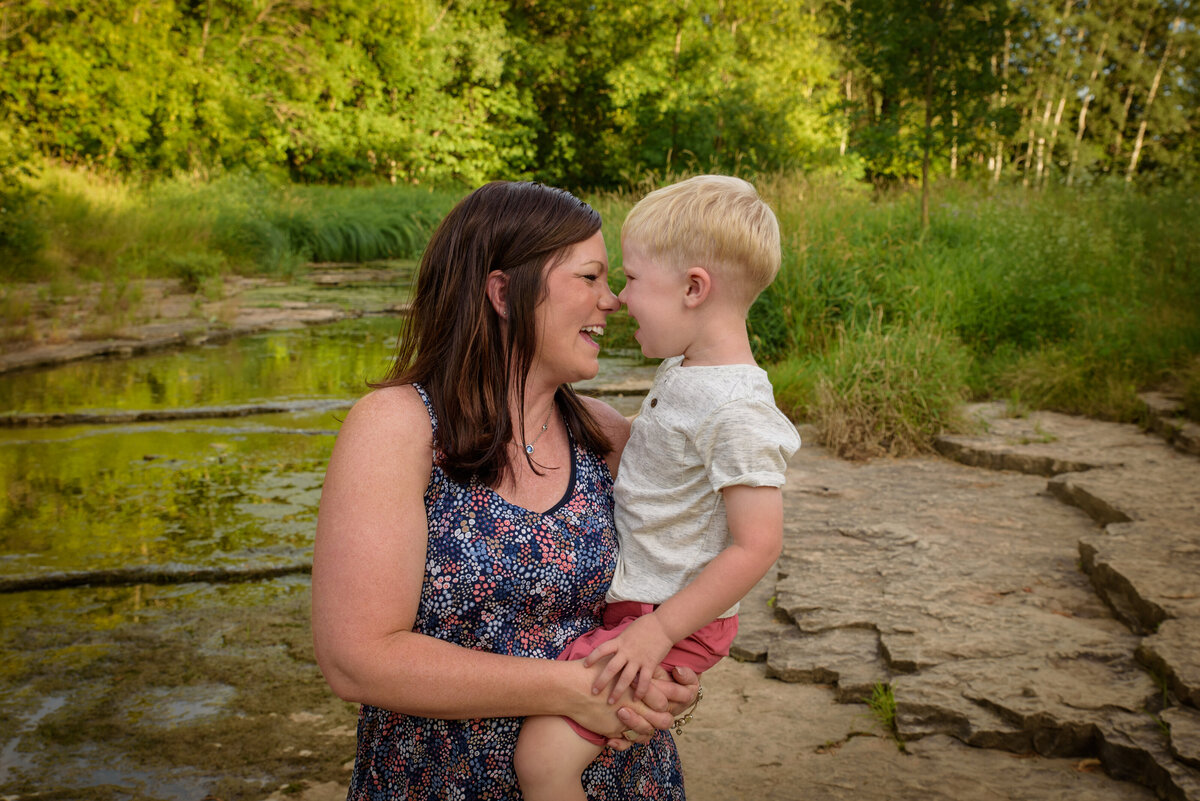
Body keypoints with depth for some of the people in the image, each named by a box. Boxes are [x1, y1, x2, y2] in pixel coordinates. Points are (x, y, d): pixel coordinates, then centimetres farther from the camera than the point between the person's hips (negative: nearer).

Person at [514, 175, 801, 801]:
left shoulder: (736, 409, -25)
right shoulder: (682, 370, 4)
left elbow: (757, 544, -25)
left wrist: (660, 629, -24)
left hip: (674, 618, -10)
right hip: (629, 591, 10)